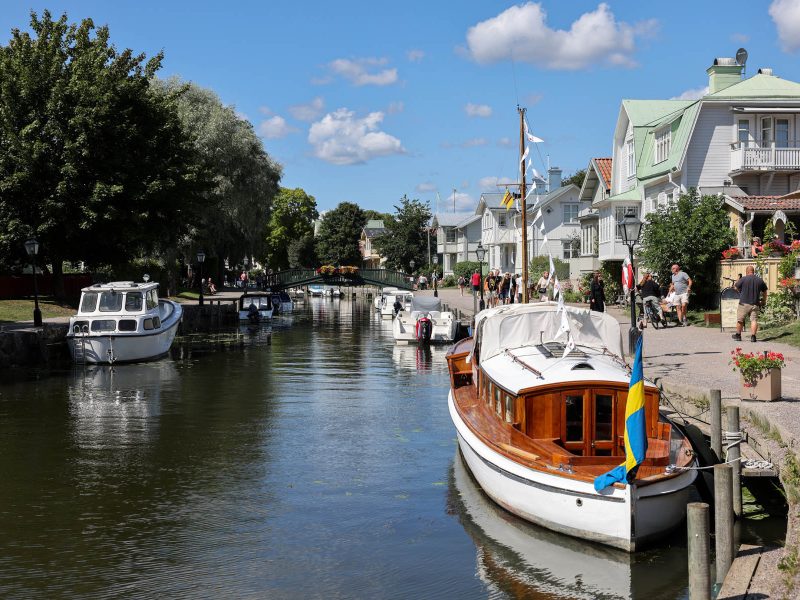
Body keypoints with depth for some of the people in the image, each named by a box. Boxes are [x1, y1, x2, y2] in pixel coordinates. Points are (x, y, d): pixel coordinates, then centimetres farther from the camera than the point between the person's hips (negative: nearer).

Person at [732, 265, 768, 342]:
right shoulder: (760, 280, 5)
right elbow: (764, 291, 16)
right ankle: (753, 336, -8)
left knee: (740, 320, 11)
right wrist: (764, 301, 29)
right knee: (754, 320, 2)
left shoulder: (743, 279, -7)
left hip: (744, 303, -2)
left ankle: (738, 335, 21)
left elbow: (736, 286, 5)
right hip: (755, 304, 3)